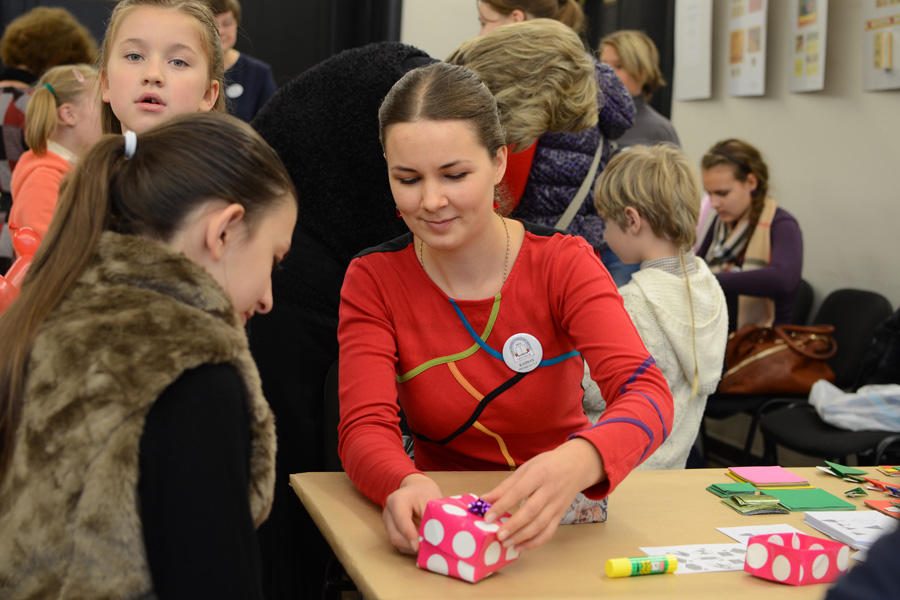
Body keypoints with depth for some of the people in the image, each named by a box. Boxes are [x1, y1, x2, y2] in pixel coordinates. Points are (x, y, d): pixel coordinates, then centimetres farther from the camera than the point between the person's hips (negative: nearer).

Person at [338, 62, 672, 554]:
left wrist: (577, 463, -43)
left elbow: (647, 393, -21)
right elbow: (365, 430, -14)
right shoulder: (372, 280, -3)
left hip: (562, 525, 0)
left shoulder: (563, 264, -6)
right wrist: (406, 485, -38)